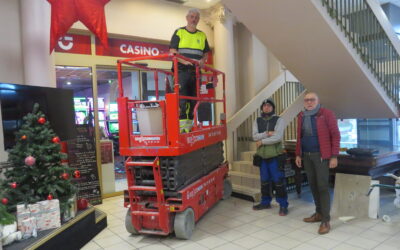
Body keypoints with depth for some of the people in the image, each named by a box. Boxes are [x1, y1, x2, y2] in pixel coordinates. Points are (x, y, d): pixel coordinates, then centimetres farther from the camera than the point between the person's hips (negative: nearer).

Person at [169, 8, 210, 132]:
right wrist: (183, 61, -19)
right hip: (182, 70, -4)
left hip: (196, 71, 4)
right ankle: (182, 121, -12)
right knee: (181, 96, -13)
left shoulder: (202, 35, 18)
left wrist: (202, 60, -3)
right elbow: (172, 52, -2)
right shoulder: (179, 32, 6)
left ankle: (190, 121, 14)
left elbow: (206, 53, 20)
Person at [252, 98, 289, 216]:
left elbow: (278, 137, -18)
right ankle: (265, 202, 29)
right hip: (262, 156, 4)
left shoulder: (278, 120, -5)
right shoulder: (257, 121, 7)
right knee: (264, 181, 15)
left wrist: (262, 141, -12)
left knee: (278, 181, 0)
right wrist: (267, 133, -19)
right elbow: (255, 136, -7)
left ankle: (283, 205, 12)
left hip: (275, 156, -4)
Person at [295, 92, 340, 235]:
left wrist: (334, 156, -12)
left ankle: (325, 221, 2)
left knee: (322, 187, -5)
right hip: (306, 156, 6)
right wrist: (298, 154, 11)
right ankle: (319, 213, 26)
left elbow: (335, 135, -7)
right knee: (313, 185, 12)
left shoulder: (327, 114, -7)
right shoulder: (301, 116, 10)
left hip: (321, 156, -5)